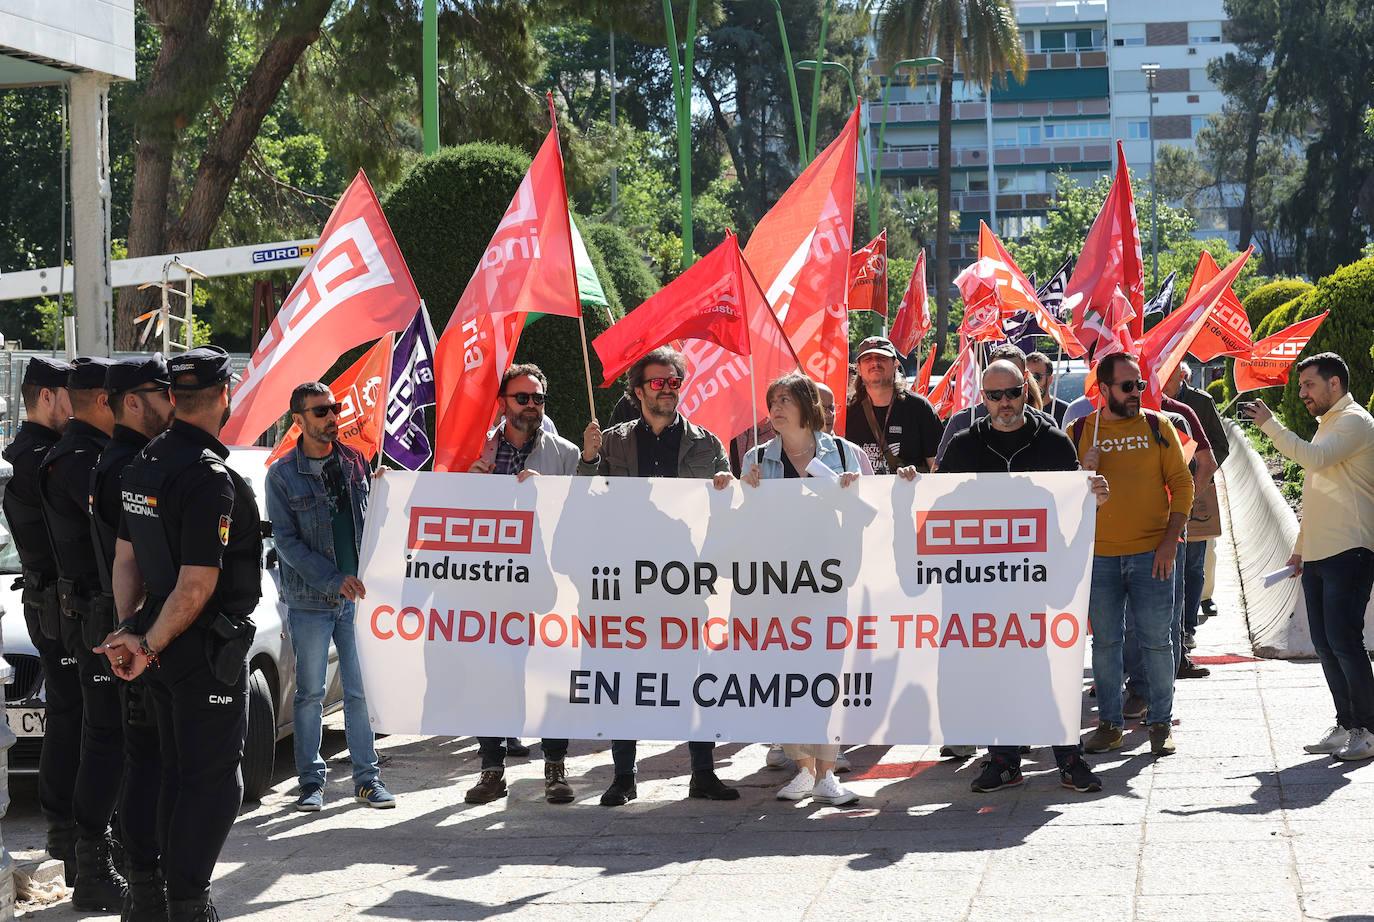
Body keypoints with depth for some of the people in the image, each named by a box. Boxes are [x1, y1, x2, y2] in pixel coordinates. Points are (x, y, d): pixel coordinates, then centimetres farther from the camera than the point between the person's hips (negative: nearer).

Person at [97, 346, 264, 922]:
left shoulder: (144, 464, 7)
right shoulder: (209, 477, -21)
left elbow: (126, 557, 9)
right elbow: (197, 586, -22)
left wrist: (129, 628, 2)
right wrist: (149, 644, -13)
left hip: (165, 650, 9)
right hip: (208, 652, -9)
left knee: (178, 775, 16)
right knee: (214, 780, -2)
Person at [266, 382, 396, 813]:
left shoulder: (355, 462, 8)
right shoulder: (282, 474, -4)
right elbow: (286, 540, -8)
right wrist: (333, 579, -15)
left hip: (356, 596, 3)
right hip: (309, 600, -3)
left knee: (361, 690, 3)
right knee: (310, 693, 3)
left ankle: (367, 777, 11)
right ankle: (311, 780, 12)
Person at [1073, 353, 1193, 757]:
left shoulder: (1157, 427, 4)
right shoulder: (1081, 432, 6)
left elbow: (1182, 485, 2)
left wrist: (1170, 542, -7)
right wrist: (1084, 473, -11)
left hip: (1151, 553, -1)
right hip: (1100, 554, 1)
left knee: (1156, 640, 1)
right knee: (1105, 641, 6)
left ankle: (1161, 723, 11)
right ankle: (1109, 723, 16)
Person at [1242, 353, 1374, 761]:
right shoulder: (1328, 424, 23)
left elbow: (1313, 458, -23)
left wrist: (1269, 423, -18)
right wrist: (1300, 548, 25)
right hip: (1318, 556, 10)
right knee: (1325, 645, 8)